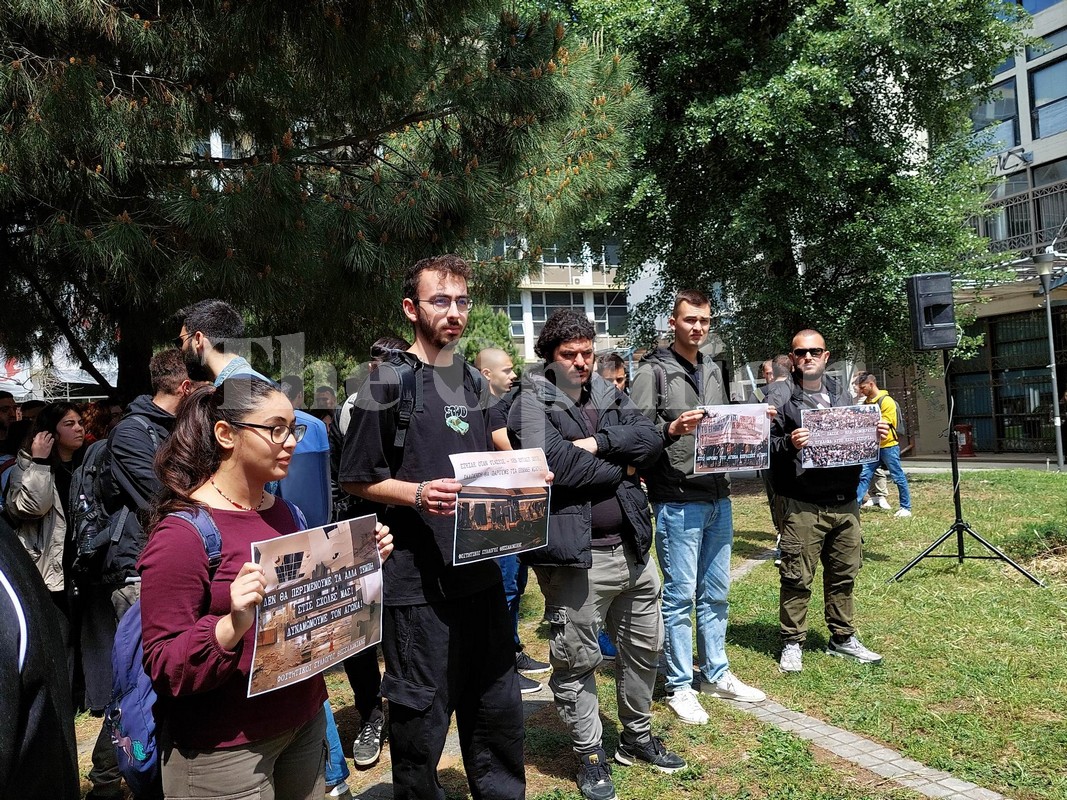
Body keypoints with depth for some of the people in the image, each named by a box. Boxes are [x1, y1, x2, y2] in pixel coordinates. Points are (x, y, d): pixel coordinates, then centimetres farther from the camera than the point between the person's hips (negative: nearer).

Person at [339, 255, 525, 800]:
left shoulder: (474, 381, 13)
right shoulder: (389, 381, -6)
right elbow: (357, 479, -6)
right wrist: (420, 494, -21)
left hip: (480, 569, 6)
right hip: (418, 579, -6)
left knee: (498, 705, 17)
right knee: (422, 715, 6)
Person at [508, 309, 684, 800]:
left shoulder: (610, 397, 12)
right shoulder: (532, 405, -7)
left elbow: (651, 441, -2)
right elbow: (556, 465, -22)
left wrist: (598, 443, -16)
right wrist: (620, 468, -9)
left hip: (632, 546, 7)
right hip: (576, 556, -6)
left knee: (645, 647, 19)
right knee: (577, 662, 6)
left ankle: (637, 736, 40)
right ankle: (590, 756, 26)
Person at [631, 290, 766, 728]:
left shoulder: (714, 370, 15)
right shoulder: (653, 371, -7)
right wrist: (672, 429, -30)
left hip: (718, 497, 7)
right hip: (677, 500, -7)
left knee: (716, 593, 16)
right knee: (680, 595, 0)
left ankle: (716, 673, 30)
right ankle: (679, 686, 14)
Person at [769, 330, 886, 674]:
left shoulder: (841, 394, 15)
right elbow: (765, 447, -9)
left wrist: (876, 435, 3)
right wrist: (788, 444, -27)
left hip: (845, 502, 6)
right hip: (801, 505, -6)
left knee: (844, 574, 15)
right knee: (797, 577, -1)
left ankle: (843, 638, 29)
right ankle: (792, 642, 12)